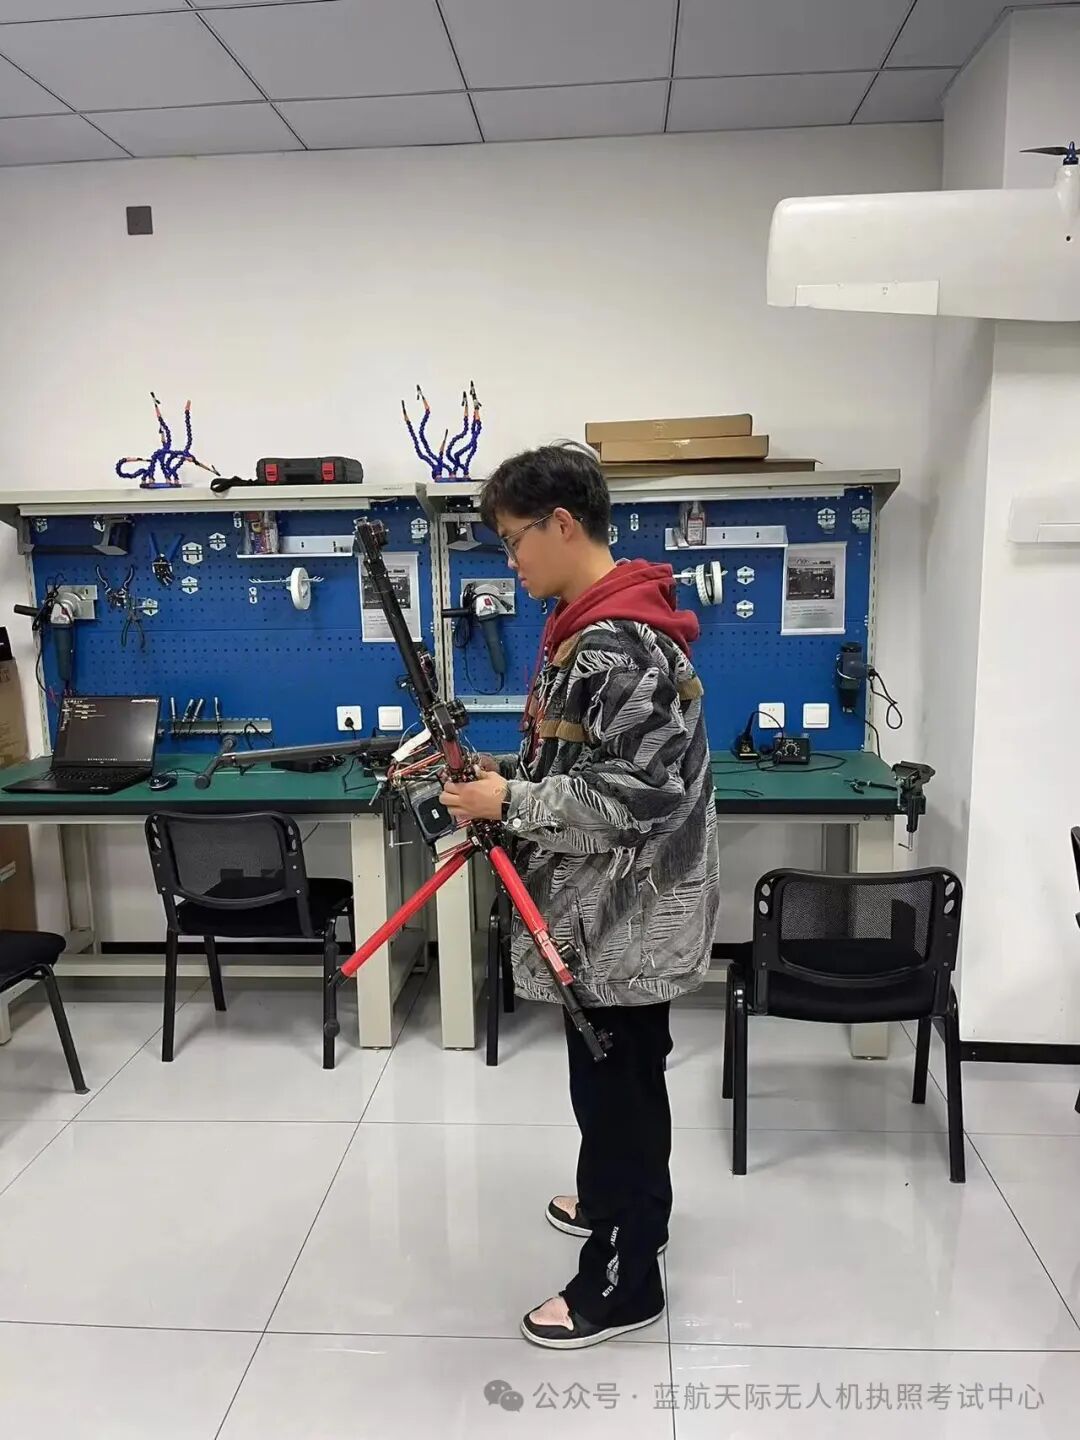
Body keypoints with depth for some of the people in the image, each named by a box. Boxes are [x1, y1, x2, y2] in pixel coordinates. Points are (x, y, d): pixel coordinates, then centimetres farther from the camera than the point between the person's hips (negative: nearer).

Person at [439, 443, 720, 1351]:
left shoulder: (617, 643, -23)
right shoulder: (600, 624, 9)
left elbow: (640, 793, -28)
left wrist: (511, 803, -21)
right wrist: (500, 772, 3)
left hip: (621, 913, -10)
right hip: (616, 906, 10)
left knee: (611, 1083, 5)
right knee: (624, 1072, 25)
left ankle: (624, 1282, 24)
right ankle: (624, 1201, 46)